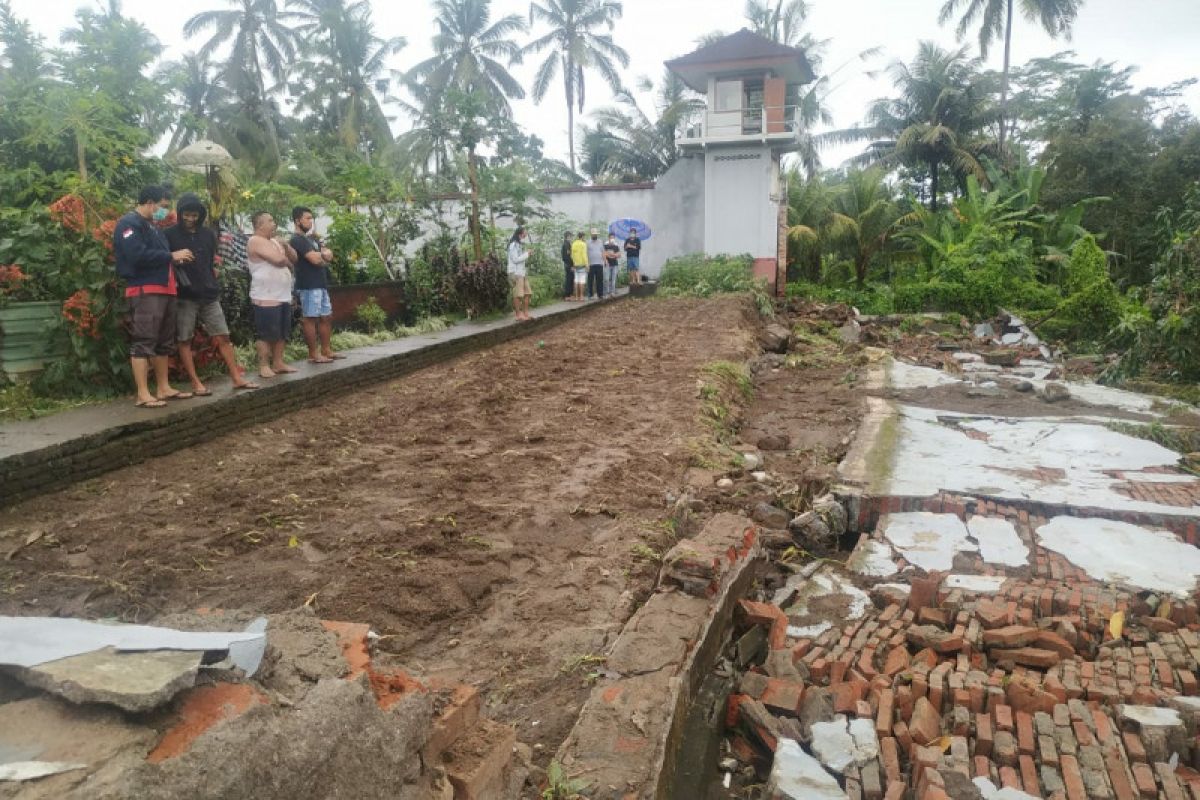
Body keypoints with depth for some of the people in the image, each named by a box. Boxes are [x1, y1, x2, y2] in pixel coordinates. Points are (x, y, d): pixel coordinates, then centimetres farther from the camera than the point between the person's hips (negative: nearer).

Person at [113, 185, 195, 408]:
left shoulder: (152, 226, 23)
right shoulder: (129, 224, -8)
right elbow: (139, 256, -21)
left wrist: (175, 259, 8)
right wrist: (172, 256, -13)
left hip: (164, 289, 10)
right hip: (145, 291, -10)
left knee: (164, 342, 12)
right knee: (144, 342, -10)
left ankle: (163, 388, 19)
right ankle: (143, 395, -10)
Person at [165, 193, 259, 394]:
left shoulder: (208, 234, 11)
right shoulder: (169, 235, -2)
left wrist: (212, 282, 14)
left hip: (209, 295, 4)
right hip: (184, 296, -3)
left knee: (222, 337, 2)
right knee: (184, 340, 0)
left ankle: (237, 378, 6)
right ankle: (196, 383, 5)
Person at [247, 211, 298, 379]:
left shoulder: (274, 241, 18)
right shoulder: (256, 241, -11)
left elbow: (294, 258, 15)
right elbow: (278, 259, -23)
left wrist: (285, 245, -3)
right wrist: (288, 261, -1)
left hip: (283, 296, 9)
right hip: (266, 298, -9)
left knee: (282, 333, 12)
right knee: (266, 334, -5)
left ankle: (278, 363, 19)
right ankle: (264, 366, 1)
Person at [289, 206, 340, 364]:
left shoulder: (312, 238, 20)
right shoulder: (297, 240, -10)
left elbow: (329, 254, 11)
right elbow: (315, 259, -19)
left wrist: (321, 254, -11)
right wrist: (323, 255, 2)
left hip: (321, 284, 9)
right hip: (309, 286, -9)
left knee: (326, 317, 11)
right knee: (310, 318, -5)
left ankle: (326, 350, 18)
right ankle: (314, 354, -3)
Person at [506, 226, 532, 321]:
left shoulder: (521, 245, 19)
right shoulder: (513, 245, -9)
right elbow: (515, 259, -17)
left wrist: (528, 253, 6)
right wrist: (527, 254, -10)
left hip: (522, 272, 9)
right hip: (515, 272, -9)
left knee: (527, 293, 4)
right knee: (518, 295, -10)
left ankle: (526, 314, 8)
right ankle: (519, 315, -8)